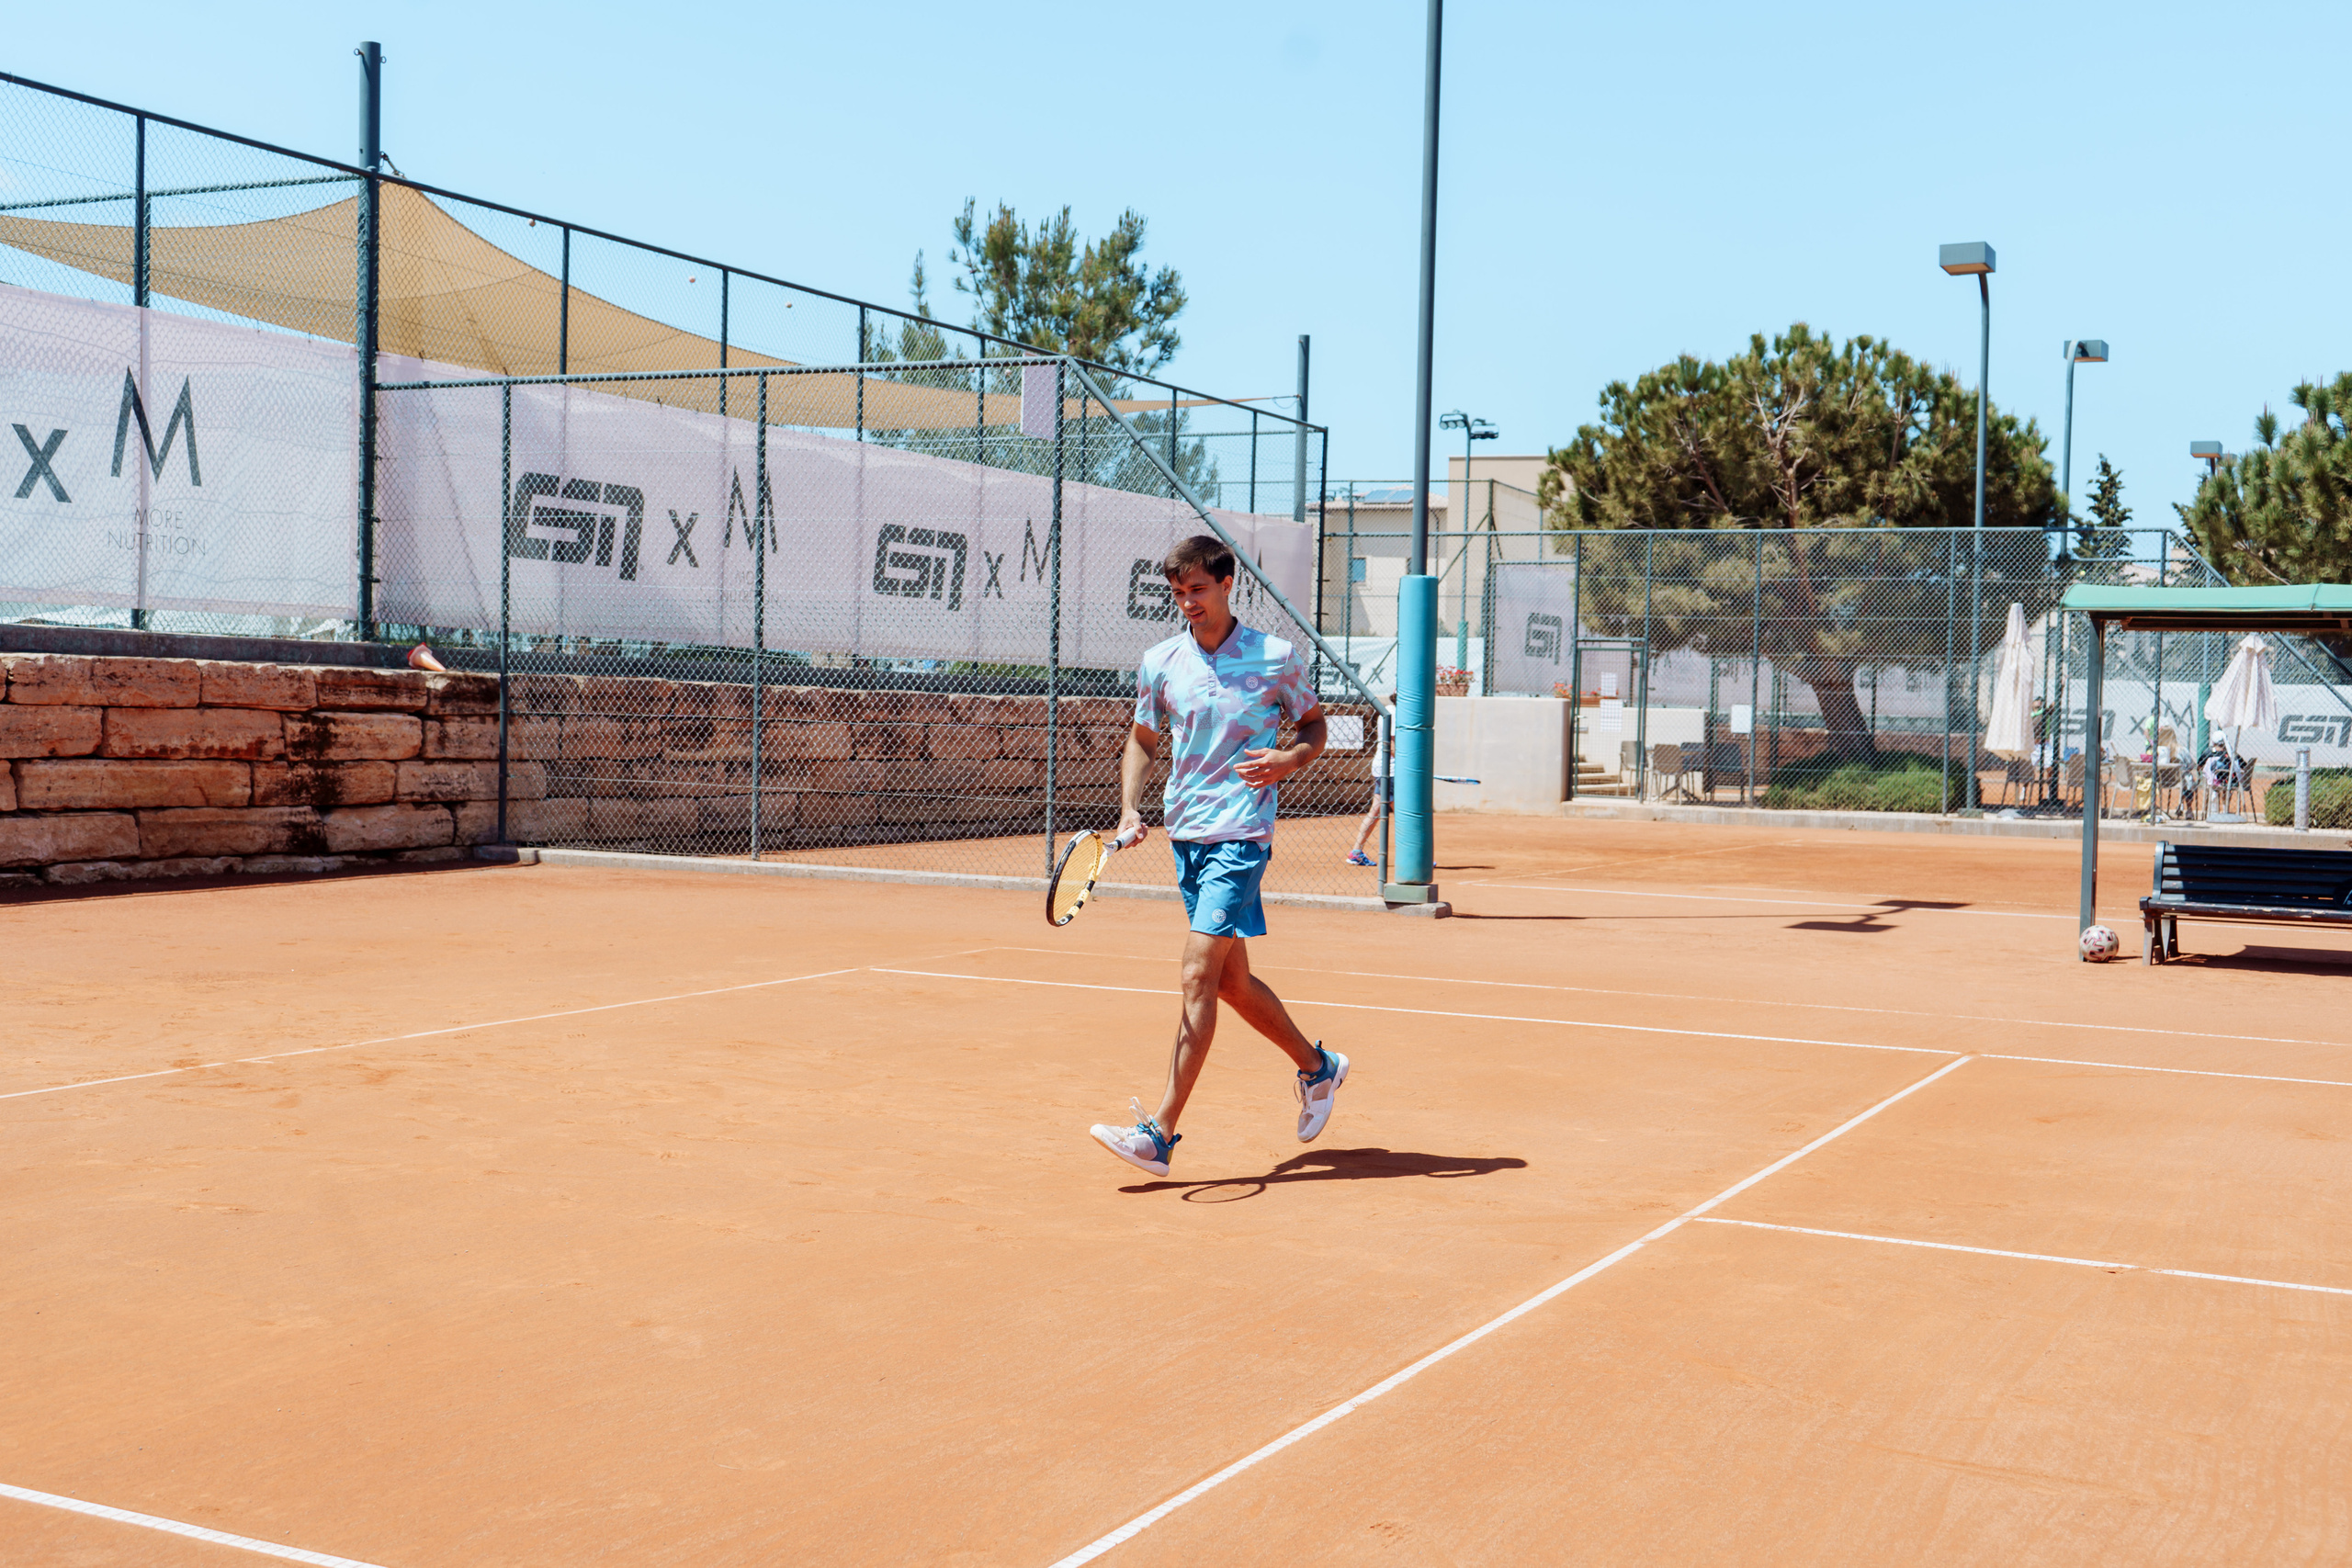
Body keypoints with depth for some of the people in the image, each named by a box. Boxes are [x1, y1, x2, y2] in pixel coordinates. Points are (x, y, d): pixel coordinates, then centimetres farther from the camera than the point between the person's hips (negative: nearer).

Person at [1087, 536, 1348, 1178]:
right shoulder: (1160, 663, 5)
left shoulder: (1277, 657, -3)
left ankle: (1160, 1134, -14)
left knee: (1198, 977, -14)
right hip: (1185, 834, 6)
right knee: (1232, 982, 15)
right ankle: (1317, 1067, 38)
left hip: (1240, 835, -6)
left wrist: (1290, 758, -12)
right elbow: (1142, 740, 17)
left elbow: (1314, 725, 10)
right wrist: (1129, 811, 2)